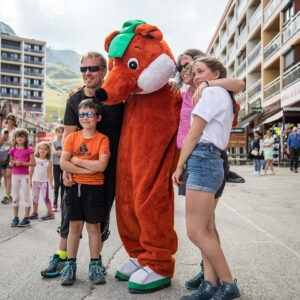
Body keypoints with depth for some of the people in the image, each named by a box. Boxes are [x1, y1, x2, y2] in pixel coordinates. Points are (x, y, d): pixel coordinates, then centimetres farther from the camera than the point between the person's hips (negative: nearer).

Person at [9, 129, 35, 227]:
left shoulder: (29, 150, -4)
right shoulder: (13, 150, 7)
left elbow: (33, 163, -10)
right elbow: (10, 163, 16)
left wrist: (21, 163, -18)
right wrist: (12, 164, -7)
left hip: (25, 176, -4)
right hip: (15, 175, 4)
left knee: (26, 197, 2)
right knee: (15, 197, 9)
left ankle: (26, 219, 8)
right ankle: (15, 218, 19)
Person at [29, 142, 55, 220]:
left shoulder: (49, 161, -3)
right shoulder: (34, 159, 2)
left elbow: (49, 173, -3)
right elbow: (31, 171, 6)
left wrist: (51, 183, -11)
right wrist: (30, 181, 2)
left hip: (44, 182, -3)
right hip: (35, 181, 3)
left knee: (45, 197, -5)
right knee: (35, 198, 10)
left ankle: (50, 213, 2)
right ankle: (35, 213, 22)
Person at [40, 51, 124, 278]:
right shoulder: (75, 100, 1)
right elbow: (68, 135, -1)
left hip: (110, 164, -1)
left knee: (102, 213, 8)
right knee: (71, 210, 4)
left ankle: (97, 258, 27)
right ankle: (62, 257, 22)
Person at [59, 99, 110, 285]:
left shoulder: (102, 139, -4)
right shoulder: (72, 137, 5)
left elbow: (101, 165, -16)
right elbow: (63, 163, -5)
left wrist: (77, 160, -9)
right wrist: (87, 169, -12)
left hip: (94, 188, -2)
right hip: (75, 186, 2)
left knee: (94, 227, 5)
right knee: (75, 226, 6)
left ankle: (95, 265, 18)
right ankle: (70, 265, 17)